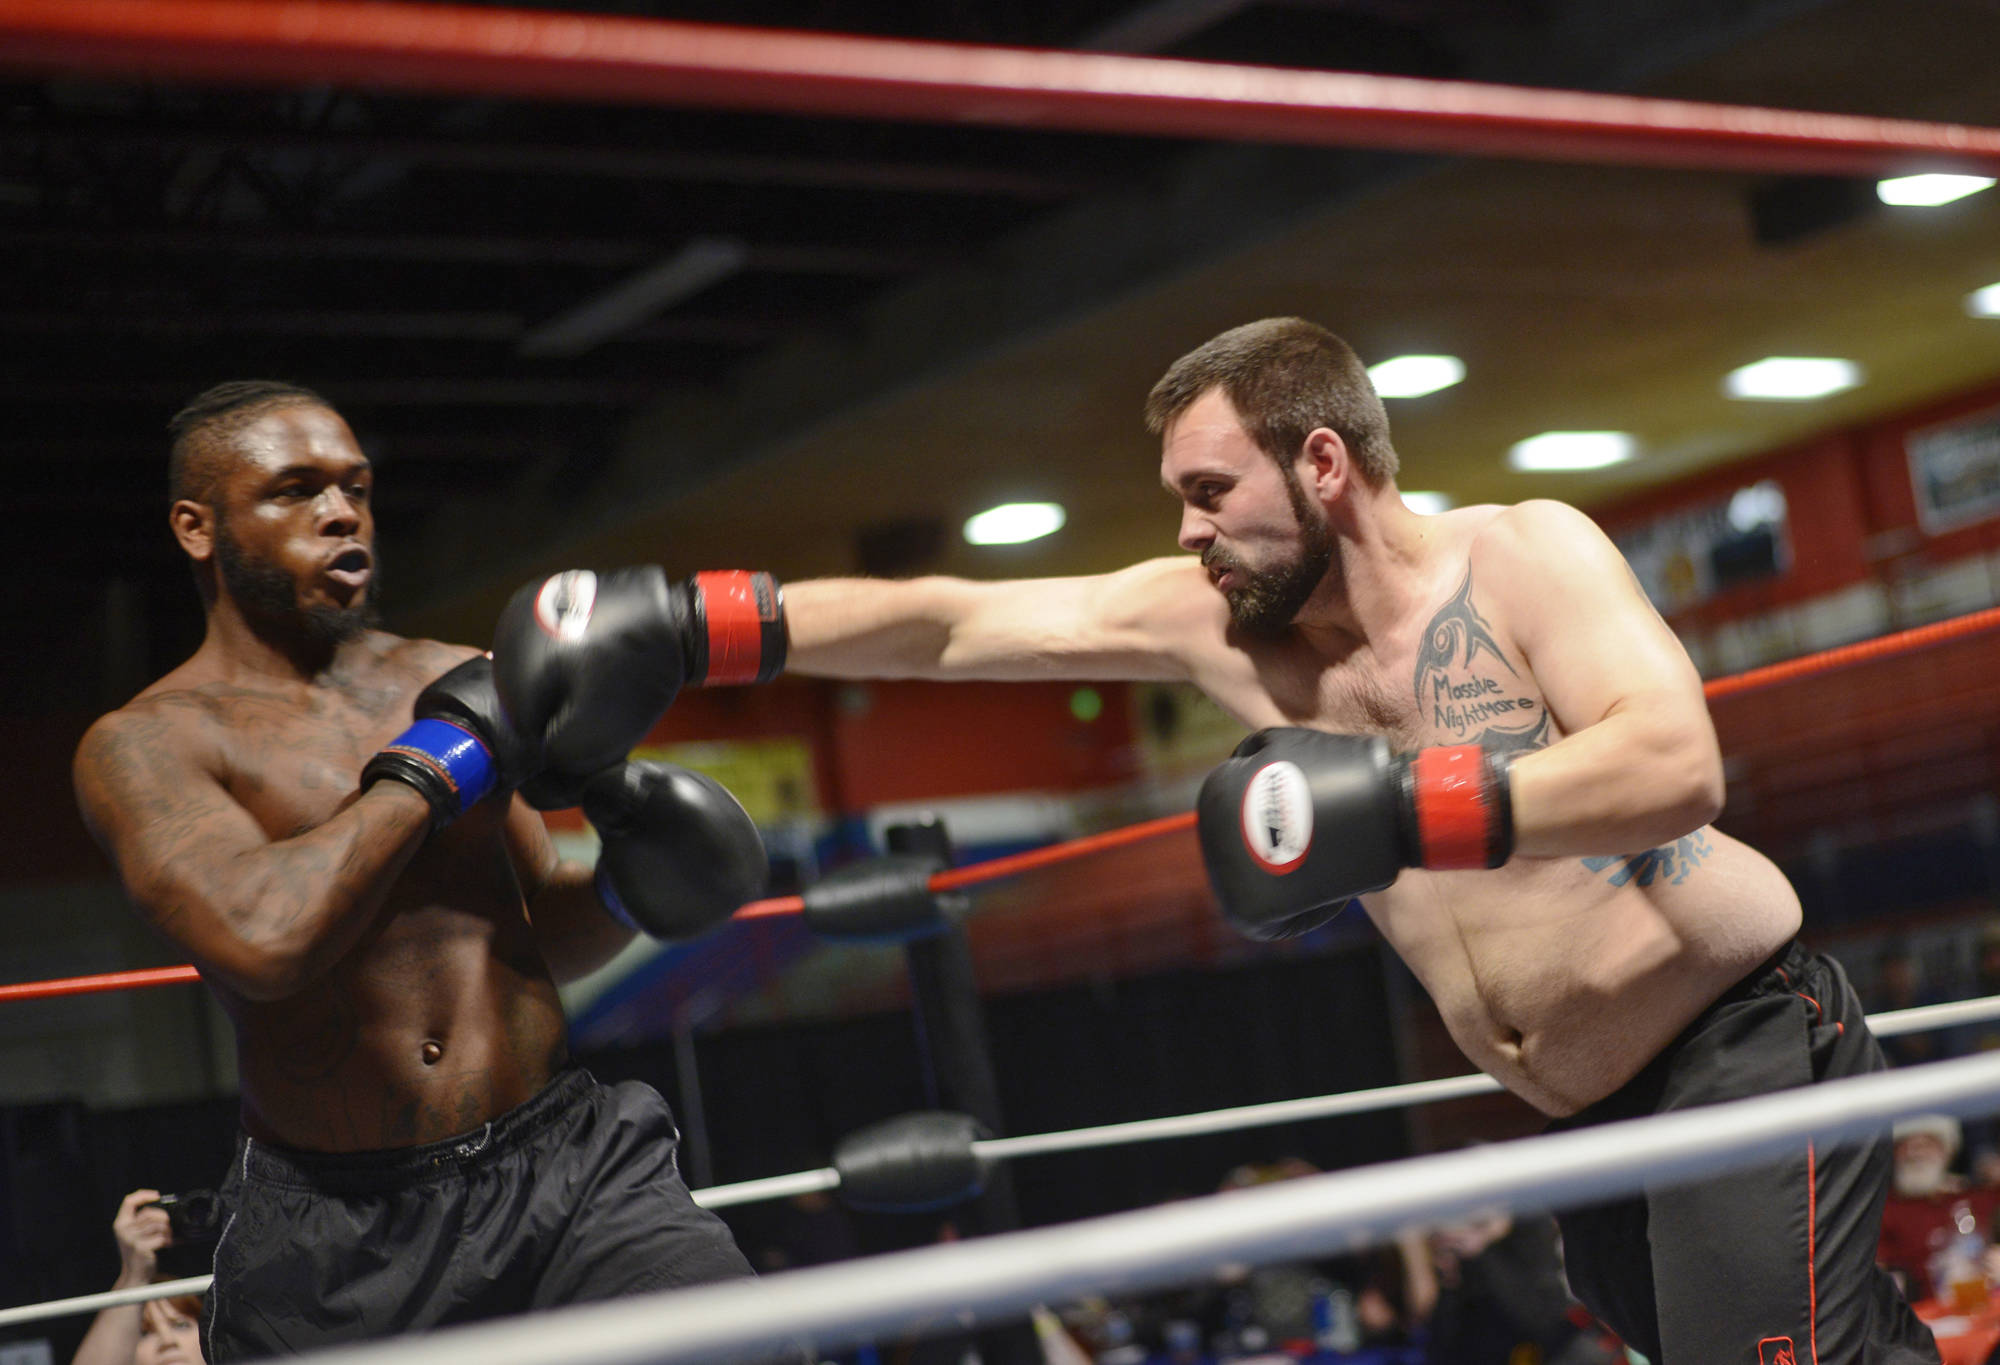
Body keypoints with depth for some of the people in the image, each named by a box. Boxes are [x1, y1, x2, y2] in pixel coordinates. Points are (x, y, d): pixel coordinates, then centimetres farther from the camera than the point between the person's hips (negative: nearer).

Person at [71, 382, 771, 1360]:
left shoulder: (451, 680, 11)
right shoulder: (143, 745, -4)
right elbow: (261, 939, -24)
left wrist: (621, 887, 1)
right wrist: (428, 768, -12)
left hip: (565, 1165, 3)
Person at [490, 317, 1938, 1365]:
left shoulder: (1523, 556, -12)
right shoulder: (1212, 621, 3)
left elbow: (1678, 765, -27)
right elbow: (942, 623, 1)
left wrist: (1407, 811, -35)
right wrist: (680, 623, -5)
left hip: (1752, 1046, -6)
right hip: (1591, 1126, 6)